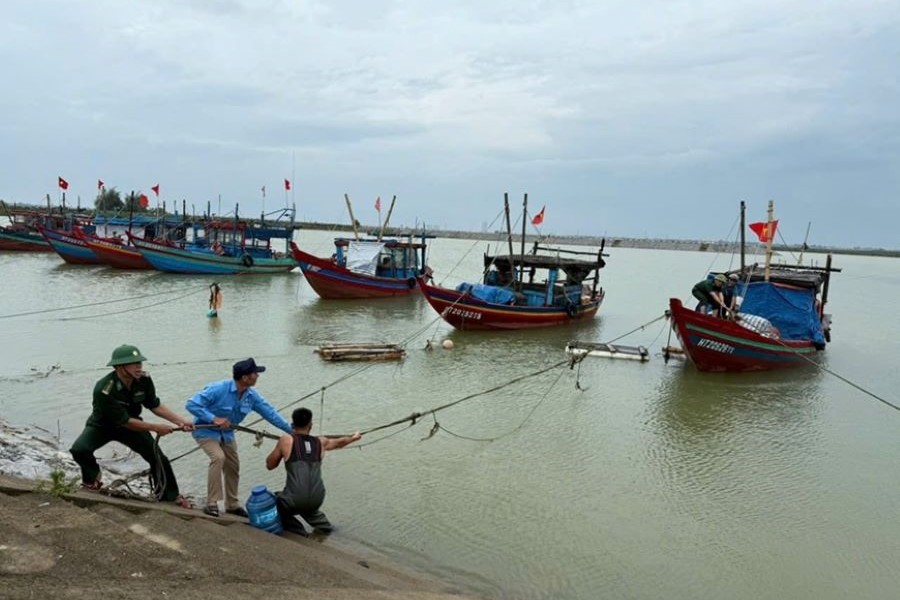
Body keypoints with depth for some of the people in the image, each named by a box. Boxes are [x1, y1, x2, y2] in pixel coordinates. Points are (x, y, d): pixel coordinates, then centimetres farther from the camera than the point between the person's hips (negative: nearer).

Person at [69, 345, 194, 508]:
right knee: (79, 449, -29)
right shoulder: (104, 390, -35)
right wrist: (155, 427, -26)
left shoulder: (144, 380, -21)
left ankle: (171, 496, 11)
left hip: (130, 424, 4)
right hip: (102, 426, -3)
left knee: (157, 456, -8)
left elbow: (154, 405, -7)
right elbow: (124, 421, -29)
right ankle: (92, 478, 4)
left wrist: (180, 421, -17)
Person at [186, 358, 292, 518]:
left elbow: (270, 412, -7)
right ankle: (211, 503, -18)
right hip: (205, 430, -7)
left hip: (226, 433, 7)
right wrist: (213, 418, -38)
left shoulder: (251, 395, -13)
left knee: (233, 466, 11)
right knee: (218, 457, -29)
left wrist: (291, 430, -8)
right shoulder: (218, 389, -32)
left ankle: (232, 504, 31)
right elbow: (191, 404, -31)